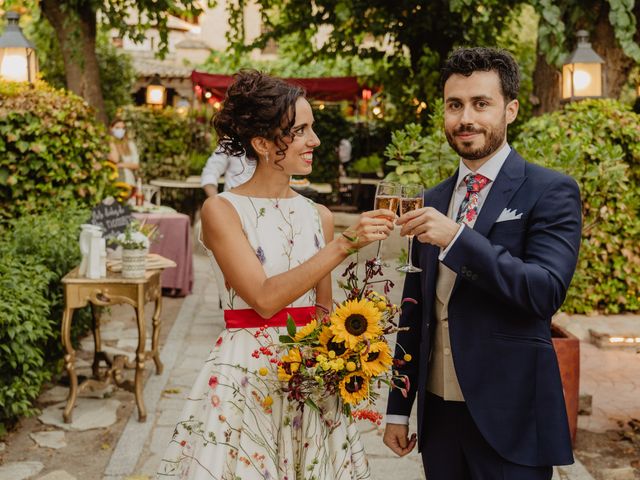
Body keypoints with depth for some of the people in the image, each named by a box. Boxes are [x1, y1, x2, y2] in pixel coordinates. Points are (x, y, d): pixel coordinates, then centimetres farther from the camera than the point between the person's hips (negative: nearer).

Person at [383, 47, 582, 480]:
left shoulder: (551, 192, -7)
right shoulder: (432, 201, 9)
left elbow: (547, 292, -19)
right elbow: (415, 312, 12)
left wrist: (457, 238, -26)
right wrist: (398, 409, 13)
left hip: (510, 417, -5)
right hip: (439, 412, 5)